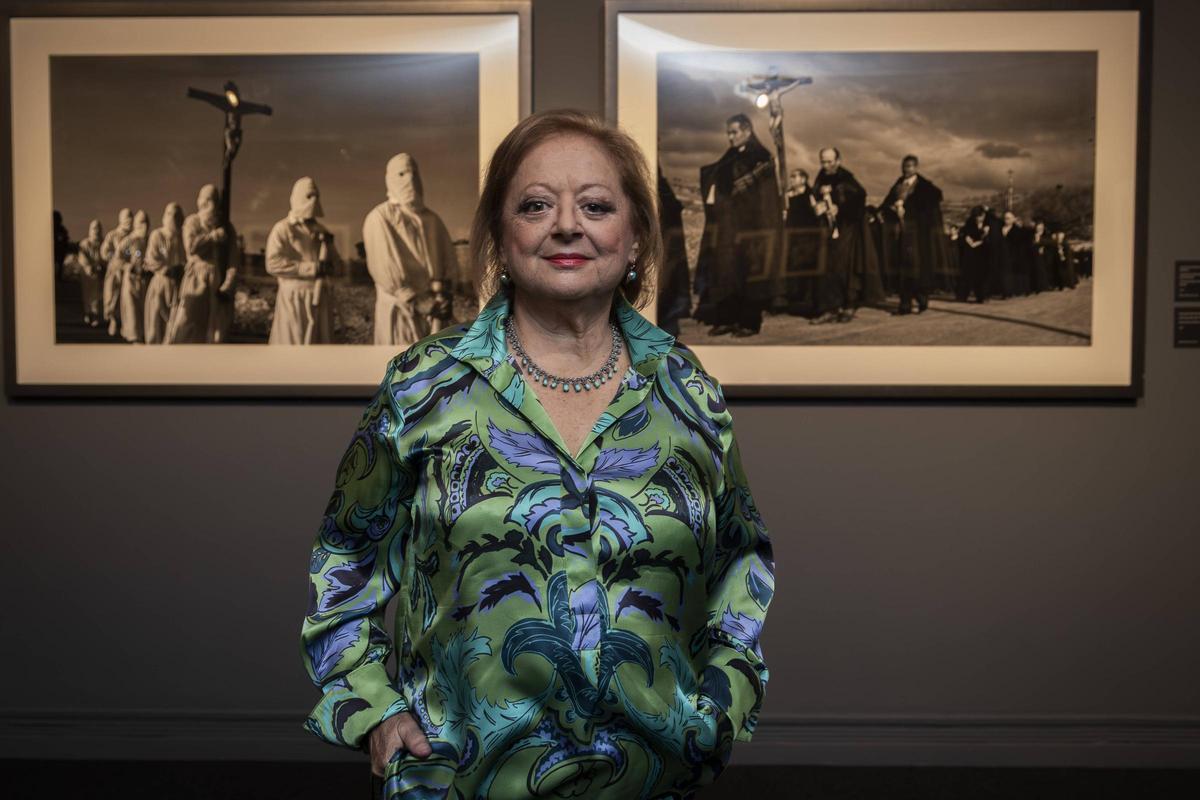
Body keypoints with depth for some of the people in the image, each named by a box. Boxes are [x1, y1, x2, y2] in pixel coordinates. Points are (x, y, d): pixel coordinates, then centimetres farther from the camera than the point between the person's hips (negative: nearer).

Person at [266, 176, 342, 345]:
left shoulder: (320, 230, 17)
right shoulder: (282, 229, -3)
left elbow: (337, 262, 17)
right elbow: (273, 263, -16)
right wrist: (312, 268, -17)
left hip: (321, 299, 6)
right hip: (295, 299, -6)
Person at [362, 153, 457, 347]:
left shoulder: (432, 219, 13)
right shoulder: (379, 218, -4)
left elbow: (448, 261, 13)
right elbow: (385, 269, -12)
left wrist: (446, 298, -2)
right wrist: (417, 302, -16)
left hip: (435, 309, 5)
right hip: (401, 310, -5)